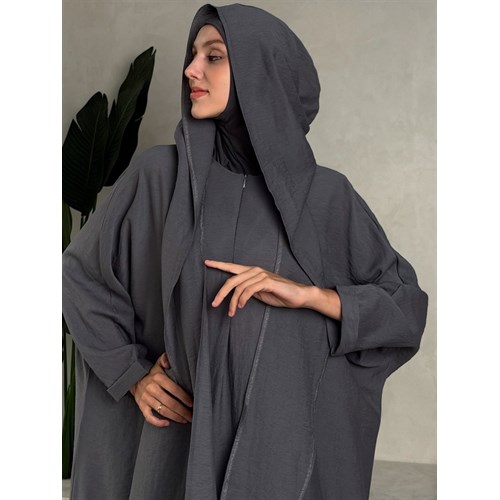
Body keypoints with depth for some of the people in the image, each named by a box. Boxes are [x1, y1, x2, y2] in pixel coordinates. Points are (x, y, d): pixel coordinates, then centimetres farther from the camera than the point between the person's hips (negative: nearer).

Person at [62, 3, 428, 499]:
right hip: (188, 434, 0)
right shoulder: (159, 173, -3)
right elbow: (80, 270, 9)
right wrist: (131, 374, 0)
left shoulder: (325, 193, -2)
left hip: (292, 436, 1)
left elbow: (409, 305, -1)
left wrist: (309, 294, -16)